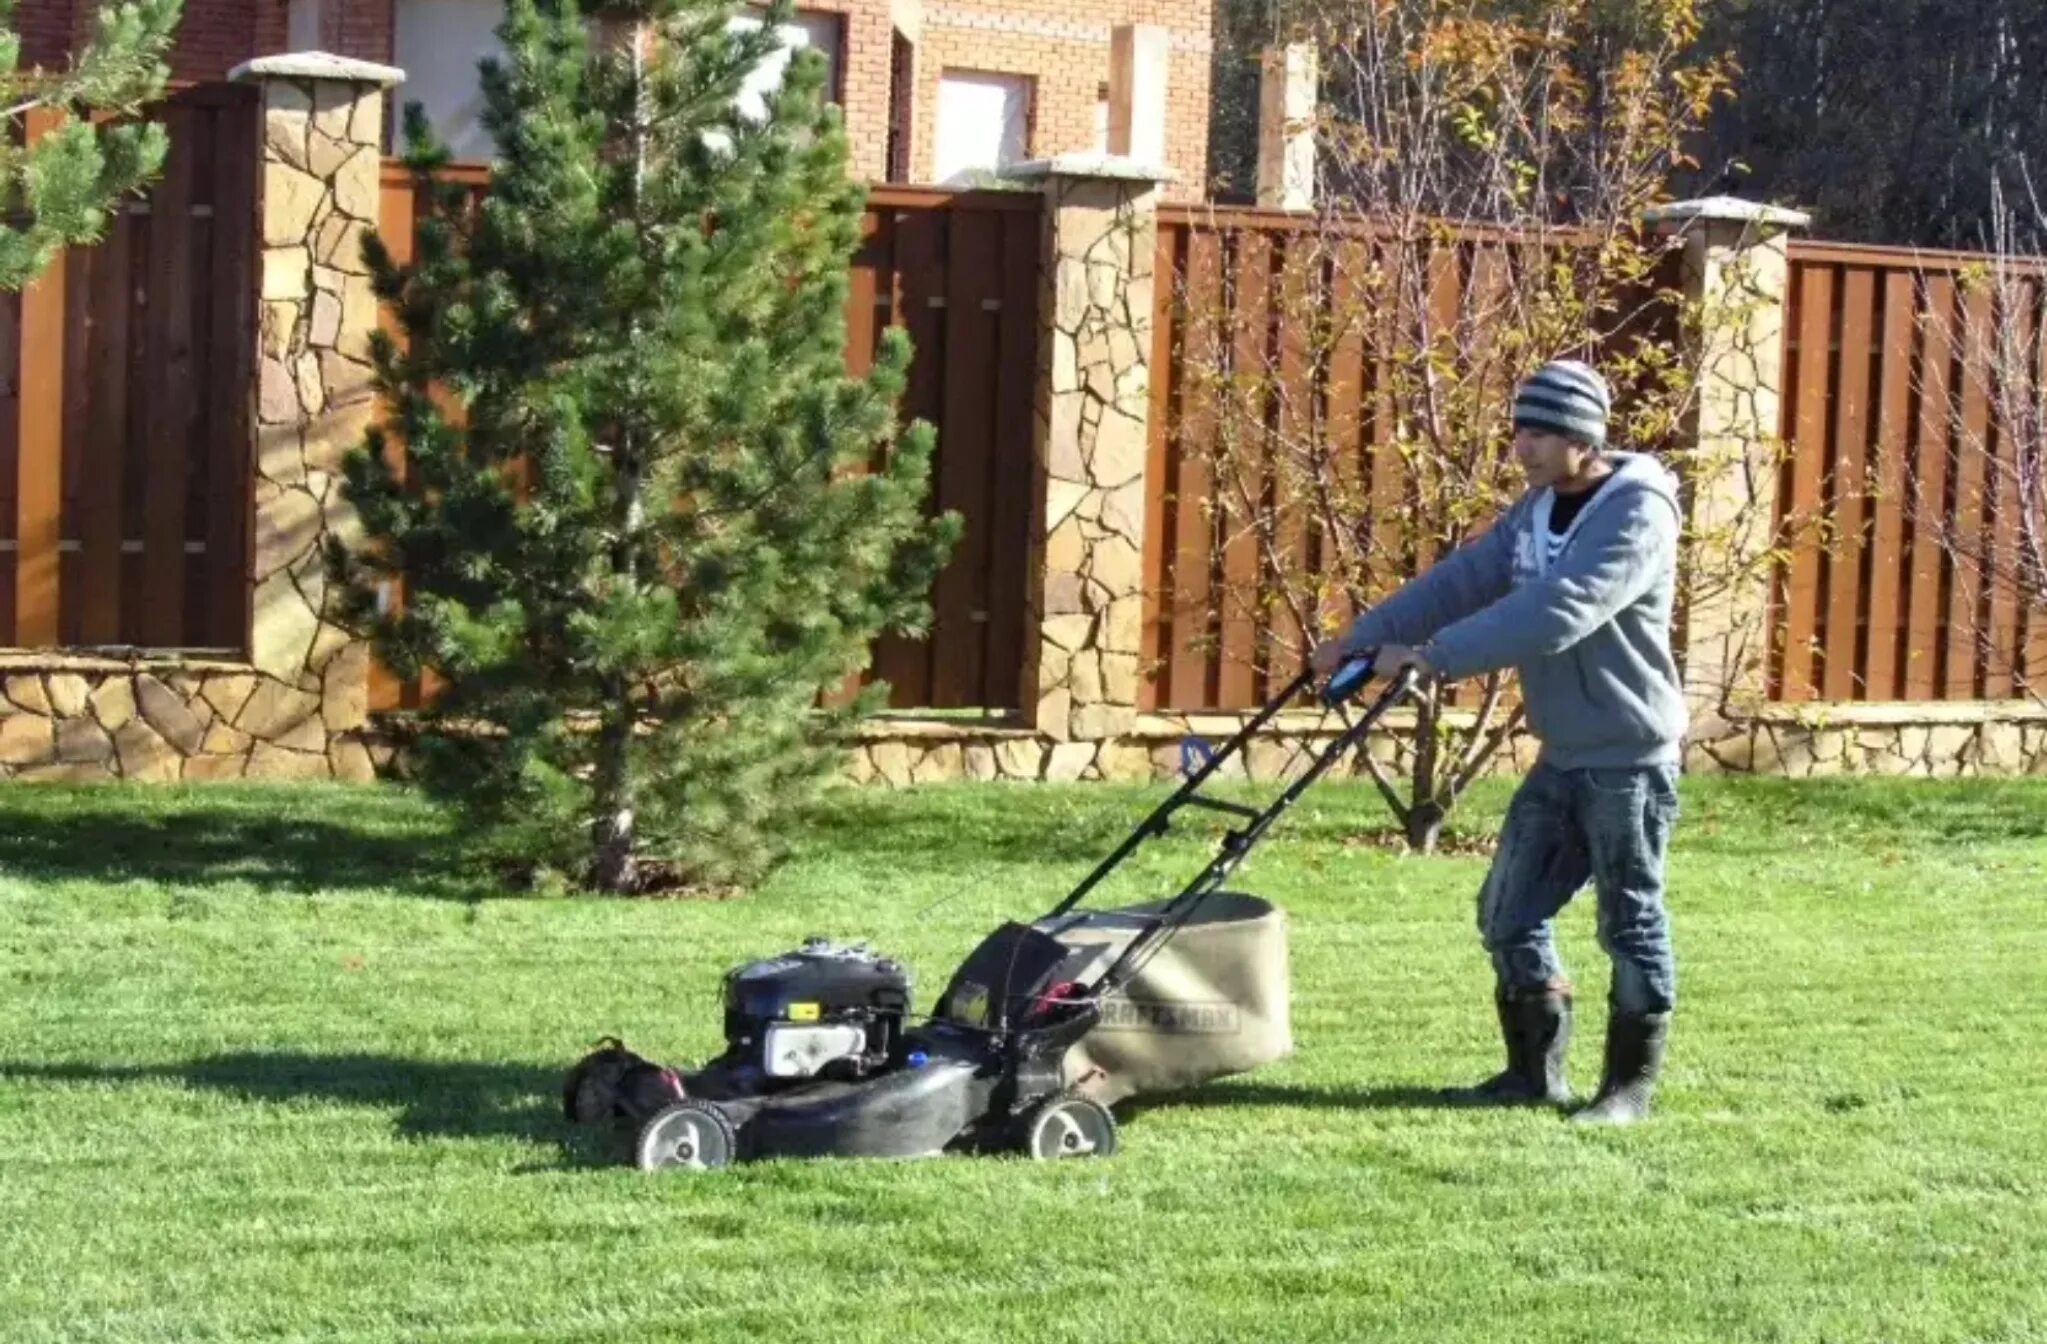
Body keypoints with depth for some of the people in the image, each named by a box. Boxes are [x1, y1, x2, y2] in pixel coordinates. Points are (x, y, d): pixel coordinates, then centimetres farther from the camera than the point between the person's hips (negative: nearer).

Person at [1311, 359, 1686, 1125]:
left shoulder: (1637, 516, -20)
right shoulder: (1539, 508, 9)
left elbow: (1553, 614, -30)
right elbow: (1463, 580, 6)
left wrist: (1432, 657, -32)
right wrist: (1364, 637, -5)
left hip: (1628, 759, -8)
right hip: (1561, 755, 9)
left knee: (1631, 924, 3)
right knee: (1509, 915, 9)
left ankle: (1632, 1083, 16)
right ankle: (1535, 1070, 20)